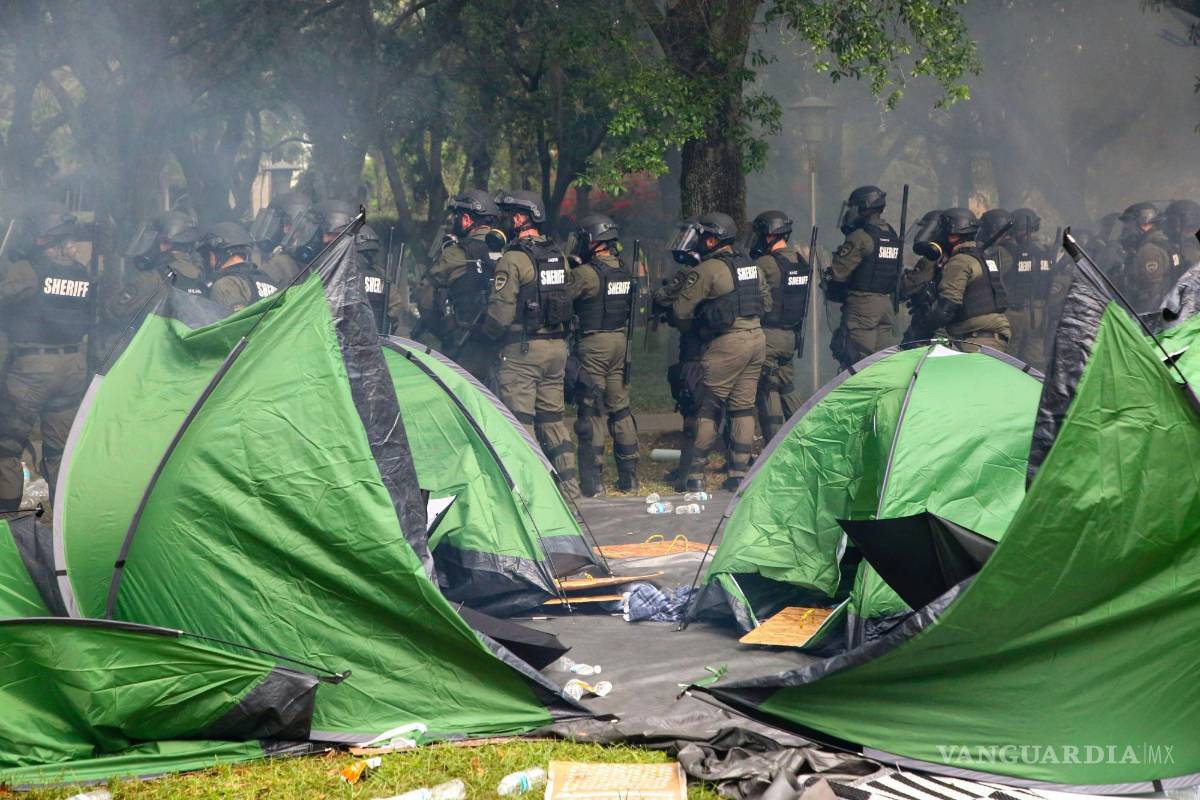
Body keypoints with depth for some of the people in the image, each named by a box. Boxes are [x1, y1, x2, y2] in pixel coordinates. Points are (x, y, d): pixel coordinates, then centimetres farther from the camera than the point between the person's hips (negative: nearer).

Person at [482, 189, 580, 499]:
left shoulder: (513, 259, -13)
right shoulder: (558, 256, 10)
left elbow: (500, 311, -14)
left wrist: (489, 334, 4)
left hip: (521, 349, -7)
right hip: (557, 346, 7)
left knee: (520, 420, -2)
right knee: (553, 418, 14)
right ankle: (569, 486, 14)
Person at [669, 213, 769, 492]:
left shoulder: (705, 271, -10)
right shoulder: (752, 266, 13)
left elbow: (681, 312, -9)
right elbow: (766, 302, 23)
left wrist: (690, 327, 11)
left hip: (726, 344, -7)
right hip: (757, 338, 7)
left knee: (709, 408, 0)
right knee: (743, 408, 10)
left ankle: (695, 475, 1)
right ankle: (739, 473, 9)